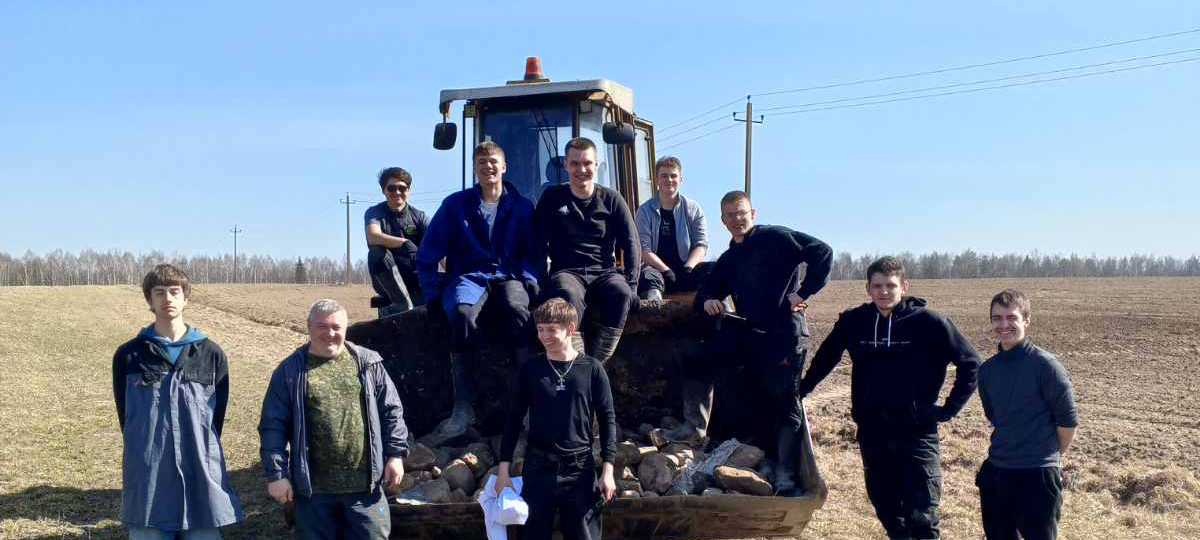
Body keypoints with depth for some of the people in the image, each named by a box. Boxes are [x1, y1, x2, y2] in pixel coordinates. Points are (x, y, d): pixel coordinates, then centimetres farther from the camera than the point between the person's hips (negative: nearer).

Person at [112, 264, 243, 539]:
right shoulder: (128, 356, 4)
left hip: (202, 477, 0)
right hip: (147, 481, 0)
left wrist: (199, 450, 6)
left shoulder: (212, 354, 5)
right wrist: (149, 454, 5)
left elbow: (217, 417, 8)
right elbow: (126, 417, 8)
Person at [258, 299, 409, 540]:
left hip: (366, 484, 1)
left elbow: (392, 412, 7)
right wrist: (276, 474, -6)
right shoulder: (290, 371, 1)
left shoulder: (368, 363, 5)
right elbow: (273, 427, 0)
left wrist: (395, 454, 1)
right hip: (314, 487, 0)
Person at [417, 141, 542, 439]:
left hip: (508, 277, 0)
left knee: (517, 309, -38)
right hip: (469, 276, 0)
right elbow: (427, 254, 10)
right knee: (462, 312, -38)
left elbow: (535, 252, 13)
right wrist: (434, 290, -1)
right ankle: (463, 406, -34)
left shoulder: (522, 207, 13)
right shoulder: (456, 205, 12)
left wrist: (529, 280, -6)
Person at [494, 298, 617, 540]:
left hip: (581, 468, -1)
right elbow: (514, 419, 7)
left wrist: (608, 470, -4)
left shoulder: (592, 369, 0)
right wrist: (503, 470, 2)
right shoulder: (530, 370, 3)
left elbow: (607, 419, 2)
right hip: (538, 467, 1)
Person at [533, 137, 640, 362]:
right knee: (568, 294, -38)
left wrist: (631, 284, -7)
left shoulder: (611, 199, 11)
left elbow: (630, 243, 6)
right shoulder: (552, 197, 10)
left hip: (605, 272, 1)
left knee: (620, 293, -35)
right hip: (567, 272, -1)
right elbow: (538, 241, 5)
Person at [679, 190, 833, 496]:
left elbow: (822, 253, -10)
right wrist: (707, 301, -1)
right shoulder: (728, 260, 20)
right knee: (700, 364, -2)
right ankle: (695, 430, 9)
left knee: (783, 401, -3)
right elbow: (706, 292, 24)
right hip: (746, 333, 7)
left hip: (783, 333, -7)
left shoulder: (775, 238, -2)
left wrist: (803, 293, -12)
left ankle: (785, 476, 2)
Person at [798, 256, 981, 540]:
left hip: (918, 432, -3)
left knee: (921, 516, -3)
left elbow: (970, 363, -2)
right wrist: (801, 390, 15)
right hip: (871, 432, 3)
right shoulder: (853, 321, -1)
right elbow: (825, 358, 15)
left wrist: (950, 408, -4)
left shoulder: (928, 321, -10)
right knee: (885, 507, 14)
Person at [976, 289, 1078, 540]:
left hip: (1038, 474, -6)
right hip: (996, 471, 6)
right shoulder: (987, 370, 4)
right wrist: (1009, 450, 14)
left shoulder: (1045, 364, -13)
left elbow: (1068, 420, -8)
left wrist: (1053, 456, 3)